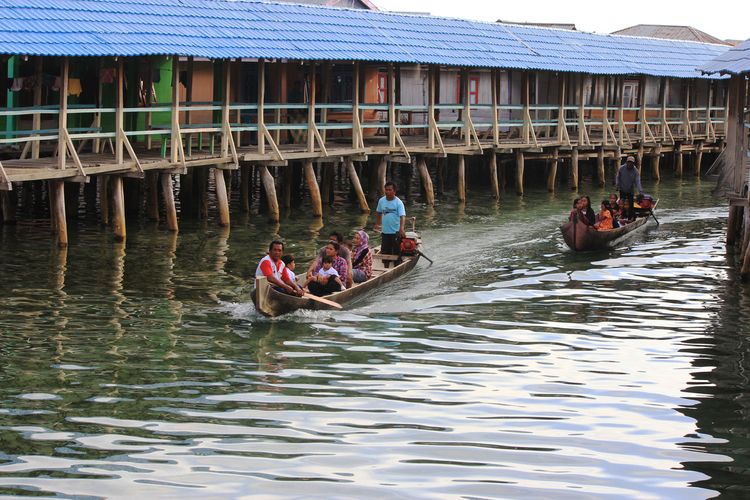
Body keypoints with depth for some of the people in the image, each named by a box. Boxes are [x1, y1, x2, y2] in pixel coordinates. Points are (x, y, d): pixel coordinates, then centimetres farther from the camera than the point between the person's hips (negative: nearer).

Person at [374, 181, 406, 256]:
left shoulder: (398, 202, -14)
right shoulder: (381, 201, 2)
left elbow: (402, 216, -24)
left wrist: (401, 228, -38)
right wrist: (378, 224, 25)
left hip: (396, 232, -5)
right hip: (385, 232, 5)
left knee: (397, 252, 2)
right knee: (385, 252, 10)